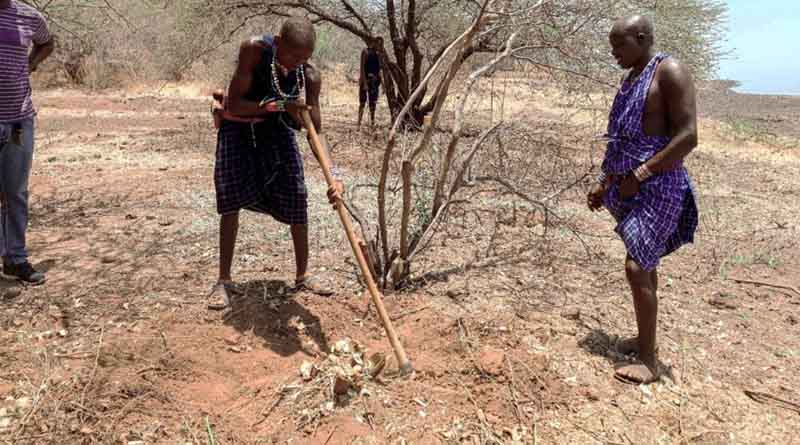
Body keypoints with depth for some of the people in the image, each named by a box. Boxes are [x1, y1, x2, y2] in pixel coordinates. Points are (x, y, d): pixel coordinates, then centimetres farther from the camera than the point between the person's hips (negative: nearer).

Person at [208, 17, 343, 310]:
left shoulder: (310, 77, -20)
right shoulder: (254, 50, -28)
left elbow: (316, 131, -19)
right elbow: (233, 104, -27)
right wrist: (279, 105, -37)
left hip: (276, 129, 3)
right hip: (238, 127, -2)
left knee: (297, 200, -1)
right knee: (232, 201, -8)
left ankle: (302, 276, 13)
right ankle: (224, 280, 5)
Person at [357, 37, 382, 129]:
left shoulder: (377, 54, 12)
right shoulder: (365, 51, -6)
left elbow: (379, 69, 15)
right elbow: (362, 68, -12)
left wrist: (381, 82, 10)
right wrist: (364, 82, -19)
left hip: (374, 81, 6)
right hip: (365, 80, -6)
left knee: (373, 103, 7)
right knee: (362, 102, -5)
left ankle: (372, 123, 12)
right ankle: (359, 124, -3)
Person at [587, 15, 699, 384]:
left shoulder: (670, 72, -13)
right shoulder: (630, 80, 13)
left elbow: (688, 136, -21)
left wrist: (639, 175, -21)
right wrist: (604, 183, 15)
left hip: (657, 187, -9)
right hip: (631, 186, 9)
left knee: (637, 267, -12)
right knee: (643, 264, 15)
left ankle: (649, 361, -1)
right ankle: (645, 339, 28)